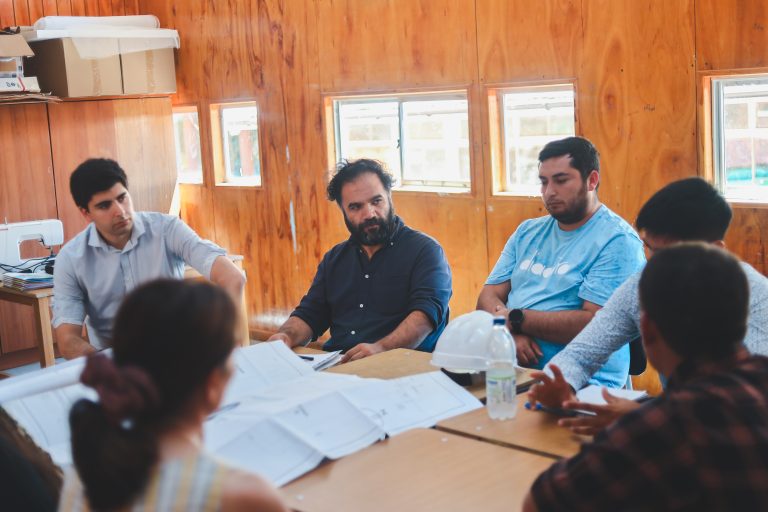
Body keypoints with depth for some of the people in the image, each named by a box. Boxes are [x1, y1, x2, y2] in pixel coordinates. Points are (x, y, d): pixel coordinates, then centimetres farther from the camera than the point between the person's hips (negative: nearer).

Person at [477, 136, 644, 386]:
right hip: (509, 369, 8)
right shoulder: (527, 232, 18)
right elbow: (488, 297, 11)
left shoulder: (617, 240, -5)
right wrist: (510, 334, -11)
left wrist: (516, 319, -9)